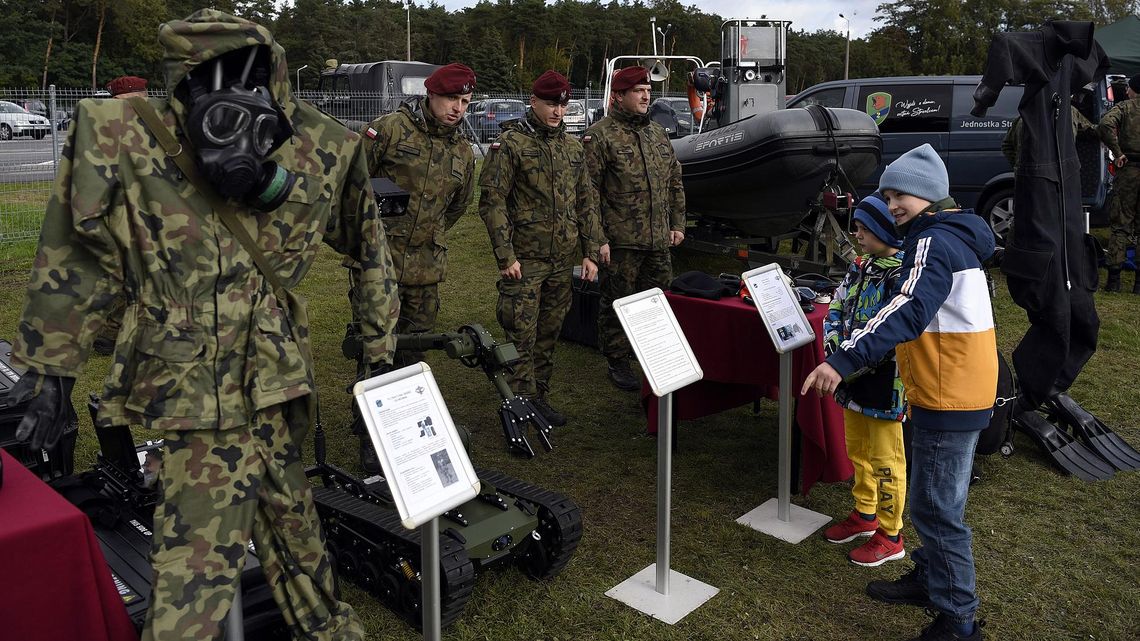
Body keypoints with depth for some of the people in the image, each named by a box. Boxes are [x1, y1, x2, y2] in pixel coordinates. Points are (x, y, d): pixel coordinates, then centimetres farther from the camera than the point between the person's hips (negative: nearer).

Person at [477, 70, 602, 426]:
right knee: (522, 335, -4)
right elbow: (492, 200, -9)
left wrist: (590, 252, 10)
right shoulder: (510, 143, -5)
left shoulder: (573, 147, 13)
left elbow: (586, 202, 17)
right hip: (524, 259, -6)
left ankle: (540, 397, 24)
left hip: (562, 261, 6)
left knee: (549, 333, 13)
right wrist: (505, 256, -14)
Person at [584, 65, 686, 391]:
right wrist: (597, 239, -15)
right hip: (620, 242, -6)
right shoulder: (600, 136, -7)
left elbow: (674, 183, 21)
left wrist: (677, 224, 15)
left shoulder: (658, 133, 15)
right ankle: (618, 363, 17)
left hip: (658, 241, 7)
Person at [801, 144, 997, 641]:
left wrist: (844, 360, -43)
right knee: (934, 500, 23)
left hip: (948, 399, -11)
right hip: (963, 393, 11)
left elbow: (909, 310, -35)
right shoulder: (953, 235, 16)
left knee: (936, 509, -2)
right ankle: (930, 578, 38)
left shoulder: (935, 240, -17)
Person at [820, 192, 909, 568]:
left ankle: (890, 536, 20)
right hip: (854, 380, 8)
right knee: (858, 452, 21)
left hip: (884, 383, -8)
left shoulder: (905, 276, -20)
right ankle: (865, 515, 40)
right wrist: (834, 341, -7)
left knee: (885, 460, 5)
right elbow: (836, 309, 11)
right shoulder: (861, 267, 7)